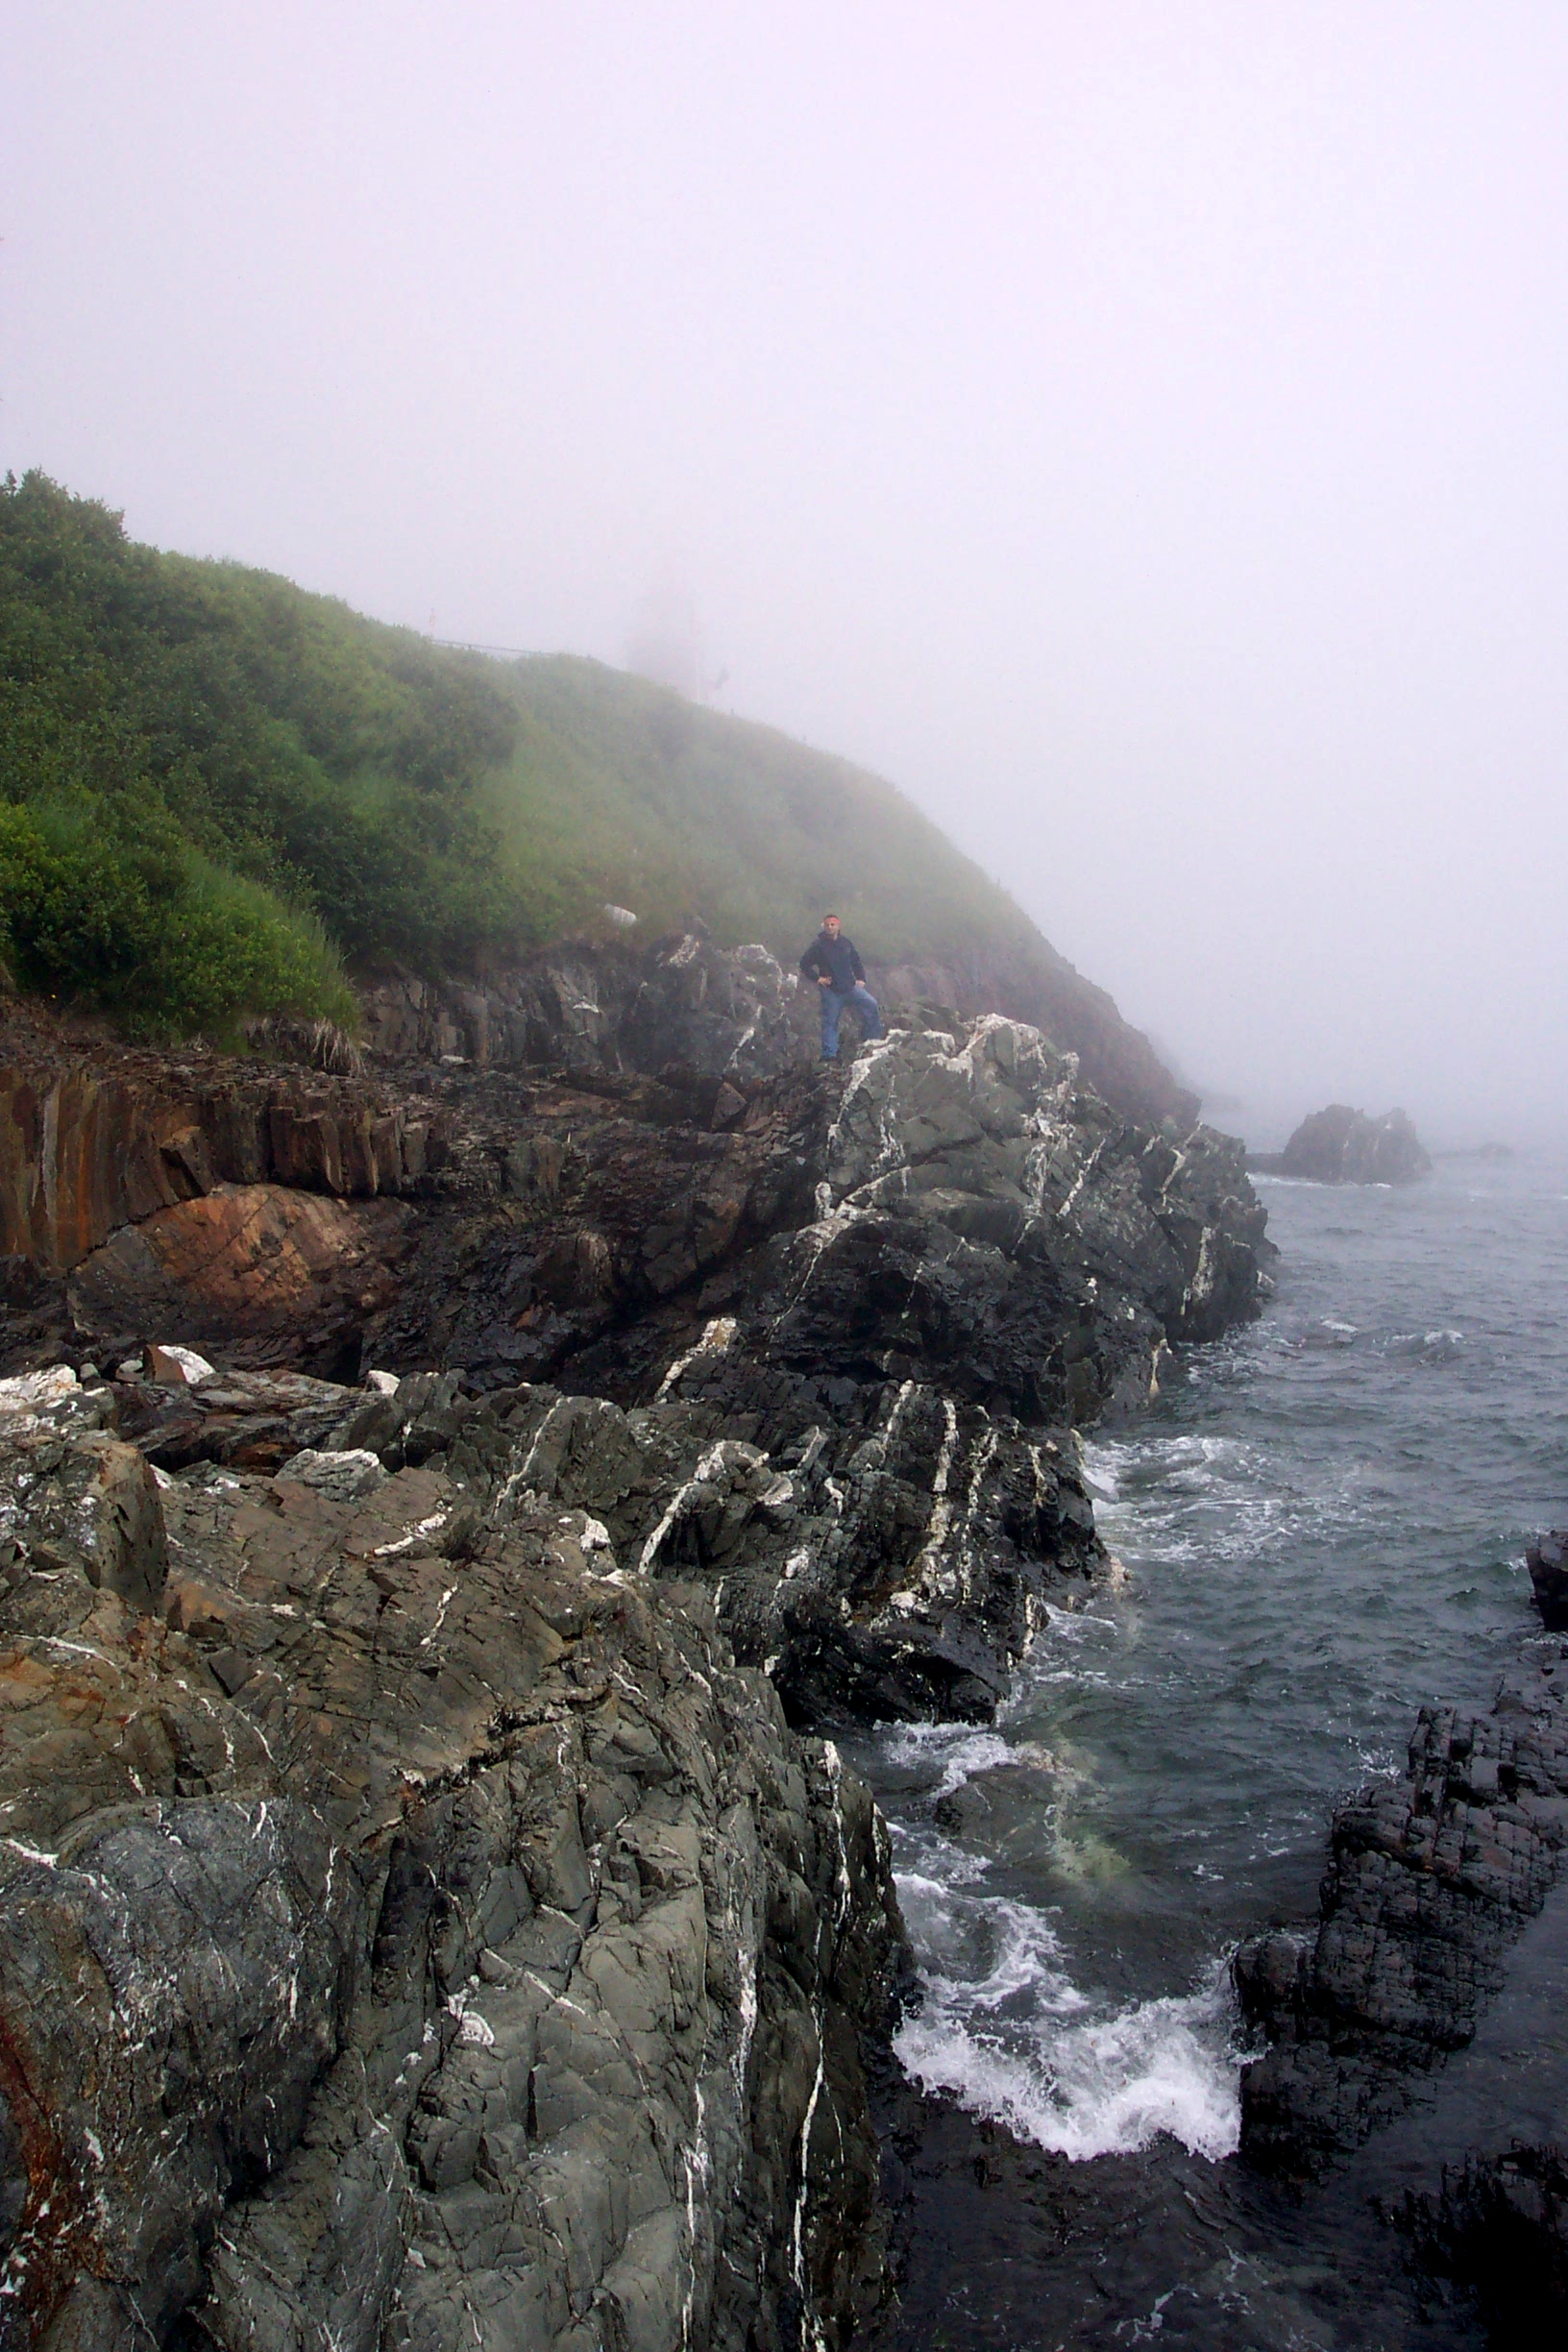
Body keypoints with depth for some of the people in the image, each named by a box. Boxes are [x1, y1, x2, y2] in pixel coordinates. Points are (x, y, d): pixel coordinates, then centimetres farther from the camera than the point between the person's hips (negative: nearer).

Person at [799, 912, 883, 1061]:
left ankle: (874, 1038, 3)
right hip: (830, 990, -3)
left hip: (850, 986, 3)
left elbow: (857, 962, 18)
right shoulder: (818, 945, -4)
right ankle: (829, 1054, 3)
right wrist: (818, 978, -8)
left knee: (872, 1004, -8)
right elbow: (804, 964, 0)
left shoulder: (846, 943, 7)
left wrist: (860, 978, 6)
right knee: (830, 1022, -1)